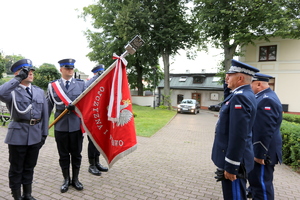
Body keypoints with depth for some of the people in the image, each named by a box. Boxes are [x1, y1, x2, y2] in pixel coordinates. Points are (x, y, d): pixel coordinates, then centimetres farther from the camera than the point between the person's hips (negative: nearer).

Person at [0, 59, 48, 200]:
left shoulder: (39, 91, 7)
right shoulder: (12, 91, -4)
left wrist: (44, 133, 7)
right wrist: (19, 78, -24)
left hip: (35, 135, 4)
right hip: (18, 135, -4)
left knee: (29, 167, 18)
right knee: (16, 169, 12)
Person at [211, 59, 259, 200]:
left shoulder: (240, 97, -23)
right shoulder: (244, 94, 10)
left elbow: (238, 135, -26)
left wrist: (231, 166, -21)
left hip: (234, 160, -10)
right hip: (234, 157, 10)